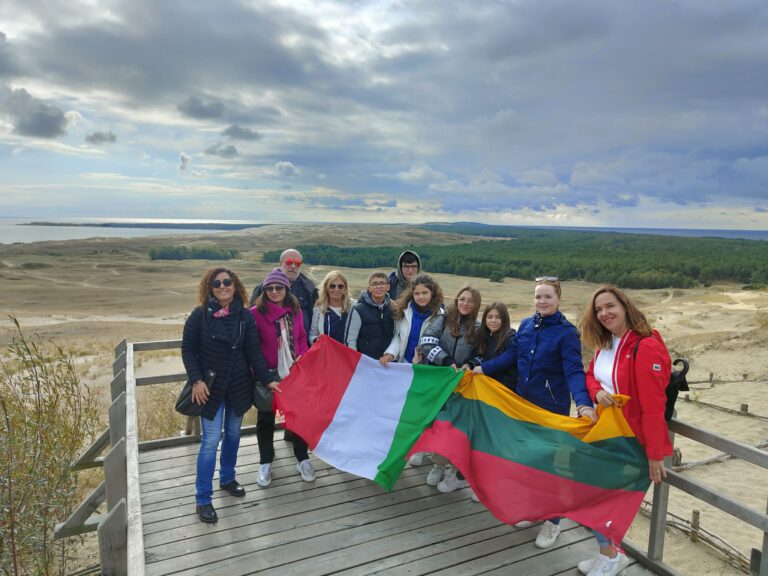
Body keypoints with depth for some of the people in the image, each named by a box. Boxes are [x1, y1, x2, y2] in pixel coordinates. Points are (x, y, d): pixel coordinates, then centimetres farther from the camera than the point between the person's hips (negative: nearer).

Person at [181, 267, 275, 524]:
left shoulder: (245, 316, -3)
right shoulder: (199, 315, -9)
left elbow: (254, 351, -2)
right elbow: (188, 349, -6)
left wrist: (267, 379, -6)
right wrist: (196, 380, -16)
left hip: (238, 385, 3)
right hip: (211, 387, -3)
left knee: (233, 434, 15)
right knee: (211, 440, -4)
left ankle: (227, 478, 37)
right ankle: (203, 499, 9)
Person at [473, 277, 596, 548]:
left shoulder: (567, 332, -16)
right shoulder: (526, 325, 1)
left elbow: (574, 372, -23)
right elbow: (510, 355, 6)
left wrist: (584, 404, -37)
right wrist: (481, 368, -2)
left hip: (553, 408, -5)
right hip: (523, 403, 6)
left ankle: (552, 521, 24)